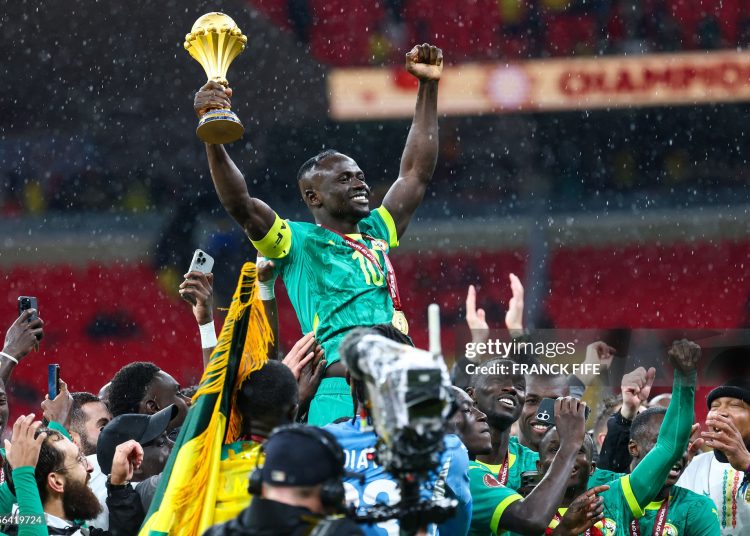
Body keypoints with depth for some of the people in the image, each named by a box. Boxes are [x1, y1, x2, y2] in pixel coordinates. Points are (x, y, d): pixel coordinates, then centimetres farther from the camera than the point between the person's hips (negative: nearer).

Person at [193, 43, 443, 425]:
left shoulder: (375, 235, 24)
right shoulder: (298, 243, 7)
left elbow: (417, 174, 29)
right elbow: (240, 205, -7)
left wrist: (428, 86, 29)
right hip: (338, 396, -6)